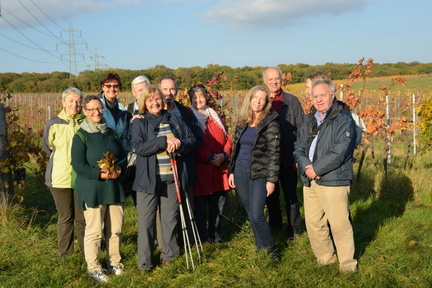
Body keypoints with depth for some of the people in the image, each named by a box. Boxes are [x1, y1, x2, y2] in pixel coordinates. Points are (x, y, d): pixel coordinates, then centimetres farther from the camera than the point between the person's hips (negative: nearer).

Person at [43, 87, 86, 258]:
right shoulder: (53, 124, -3)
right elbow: (48, 147, 11)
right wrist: (63, 158, 10)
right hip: (60, 178, -1)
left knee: (83, 217, 7)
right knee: (65, 217, 8)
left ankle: (86, 251, 22)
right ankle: (65, 254, 21)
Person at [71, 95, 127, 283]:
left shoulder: (111, 133, 12)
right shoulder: (81, 136, -6)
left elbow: (123, 157, 13)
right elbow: (78, 165, -12)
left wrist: (118, 169, -8)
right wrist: (100, 174, -21)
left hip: (114, 187, 6)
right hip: (92, 190, -5)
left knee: (116, 228, 10)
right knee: (94, 231, -2)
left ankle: (114, 262, 26)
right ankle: (94, 269, 10)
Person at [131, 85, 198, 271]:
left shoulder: (174, 120, 9)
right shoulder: (139, 123, 0)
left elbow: (192, 141, 6)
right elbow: (139, 147, -16)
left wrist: (179, 144, -16)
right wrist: (164, 141, -23)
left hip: (172, 178, 3)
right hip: (148, 179, -3)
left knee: (170, 218, 13)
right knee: (146, 220, 1)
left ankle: (169, 254, 29)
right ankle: (144, 262, 11)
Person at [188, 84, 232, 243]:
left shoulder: (215, 116, 16)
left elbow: (227, 138, 13)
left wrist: (224, 155, -5)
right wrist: (210, 157, -16)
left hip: (220, 168, 5)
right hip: (200, 169, -5)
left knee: (218, 205, 11)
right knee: (200, 206, 1)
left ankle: (216, 236, 24)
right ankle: (202, 239, 13)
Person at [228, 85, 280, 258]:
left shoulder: (270, 123, -8)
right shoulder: (242, 121, 9)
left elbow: (274, 153, -10)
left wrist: (272, 179, -14)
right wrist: (231, 171, 11)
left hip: (259, 175, -5)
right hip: (240, 172, 5)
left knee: (256, 215, -9)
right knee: (250, 214, 12)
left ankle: (270, 249, 11)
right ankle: (260, 248, 26)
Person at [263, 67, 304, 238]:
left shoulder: (292, 101, 0)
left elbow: (301, 129, -1)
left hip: (287, 159, -2)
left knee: (290, 195, 6)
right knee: (271, 195, 15)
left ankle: (294, 230, 16)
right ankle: (274, 226, 30)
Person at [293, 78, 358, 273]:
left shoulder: (344, 119, -6)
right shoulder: (309, 120, 15)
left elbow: (339, 153, -16)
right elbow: (299, 148, 11)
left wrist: (316, 168, -14)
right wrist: (306, 166, -9)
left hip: (333, 181, -6)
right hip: (309, 181, 7)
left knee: (339, 224, -5)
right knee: (313, 223, 11)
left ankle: (347, 263, 11)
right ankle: (324, 257, 28)